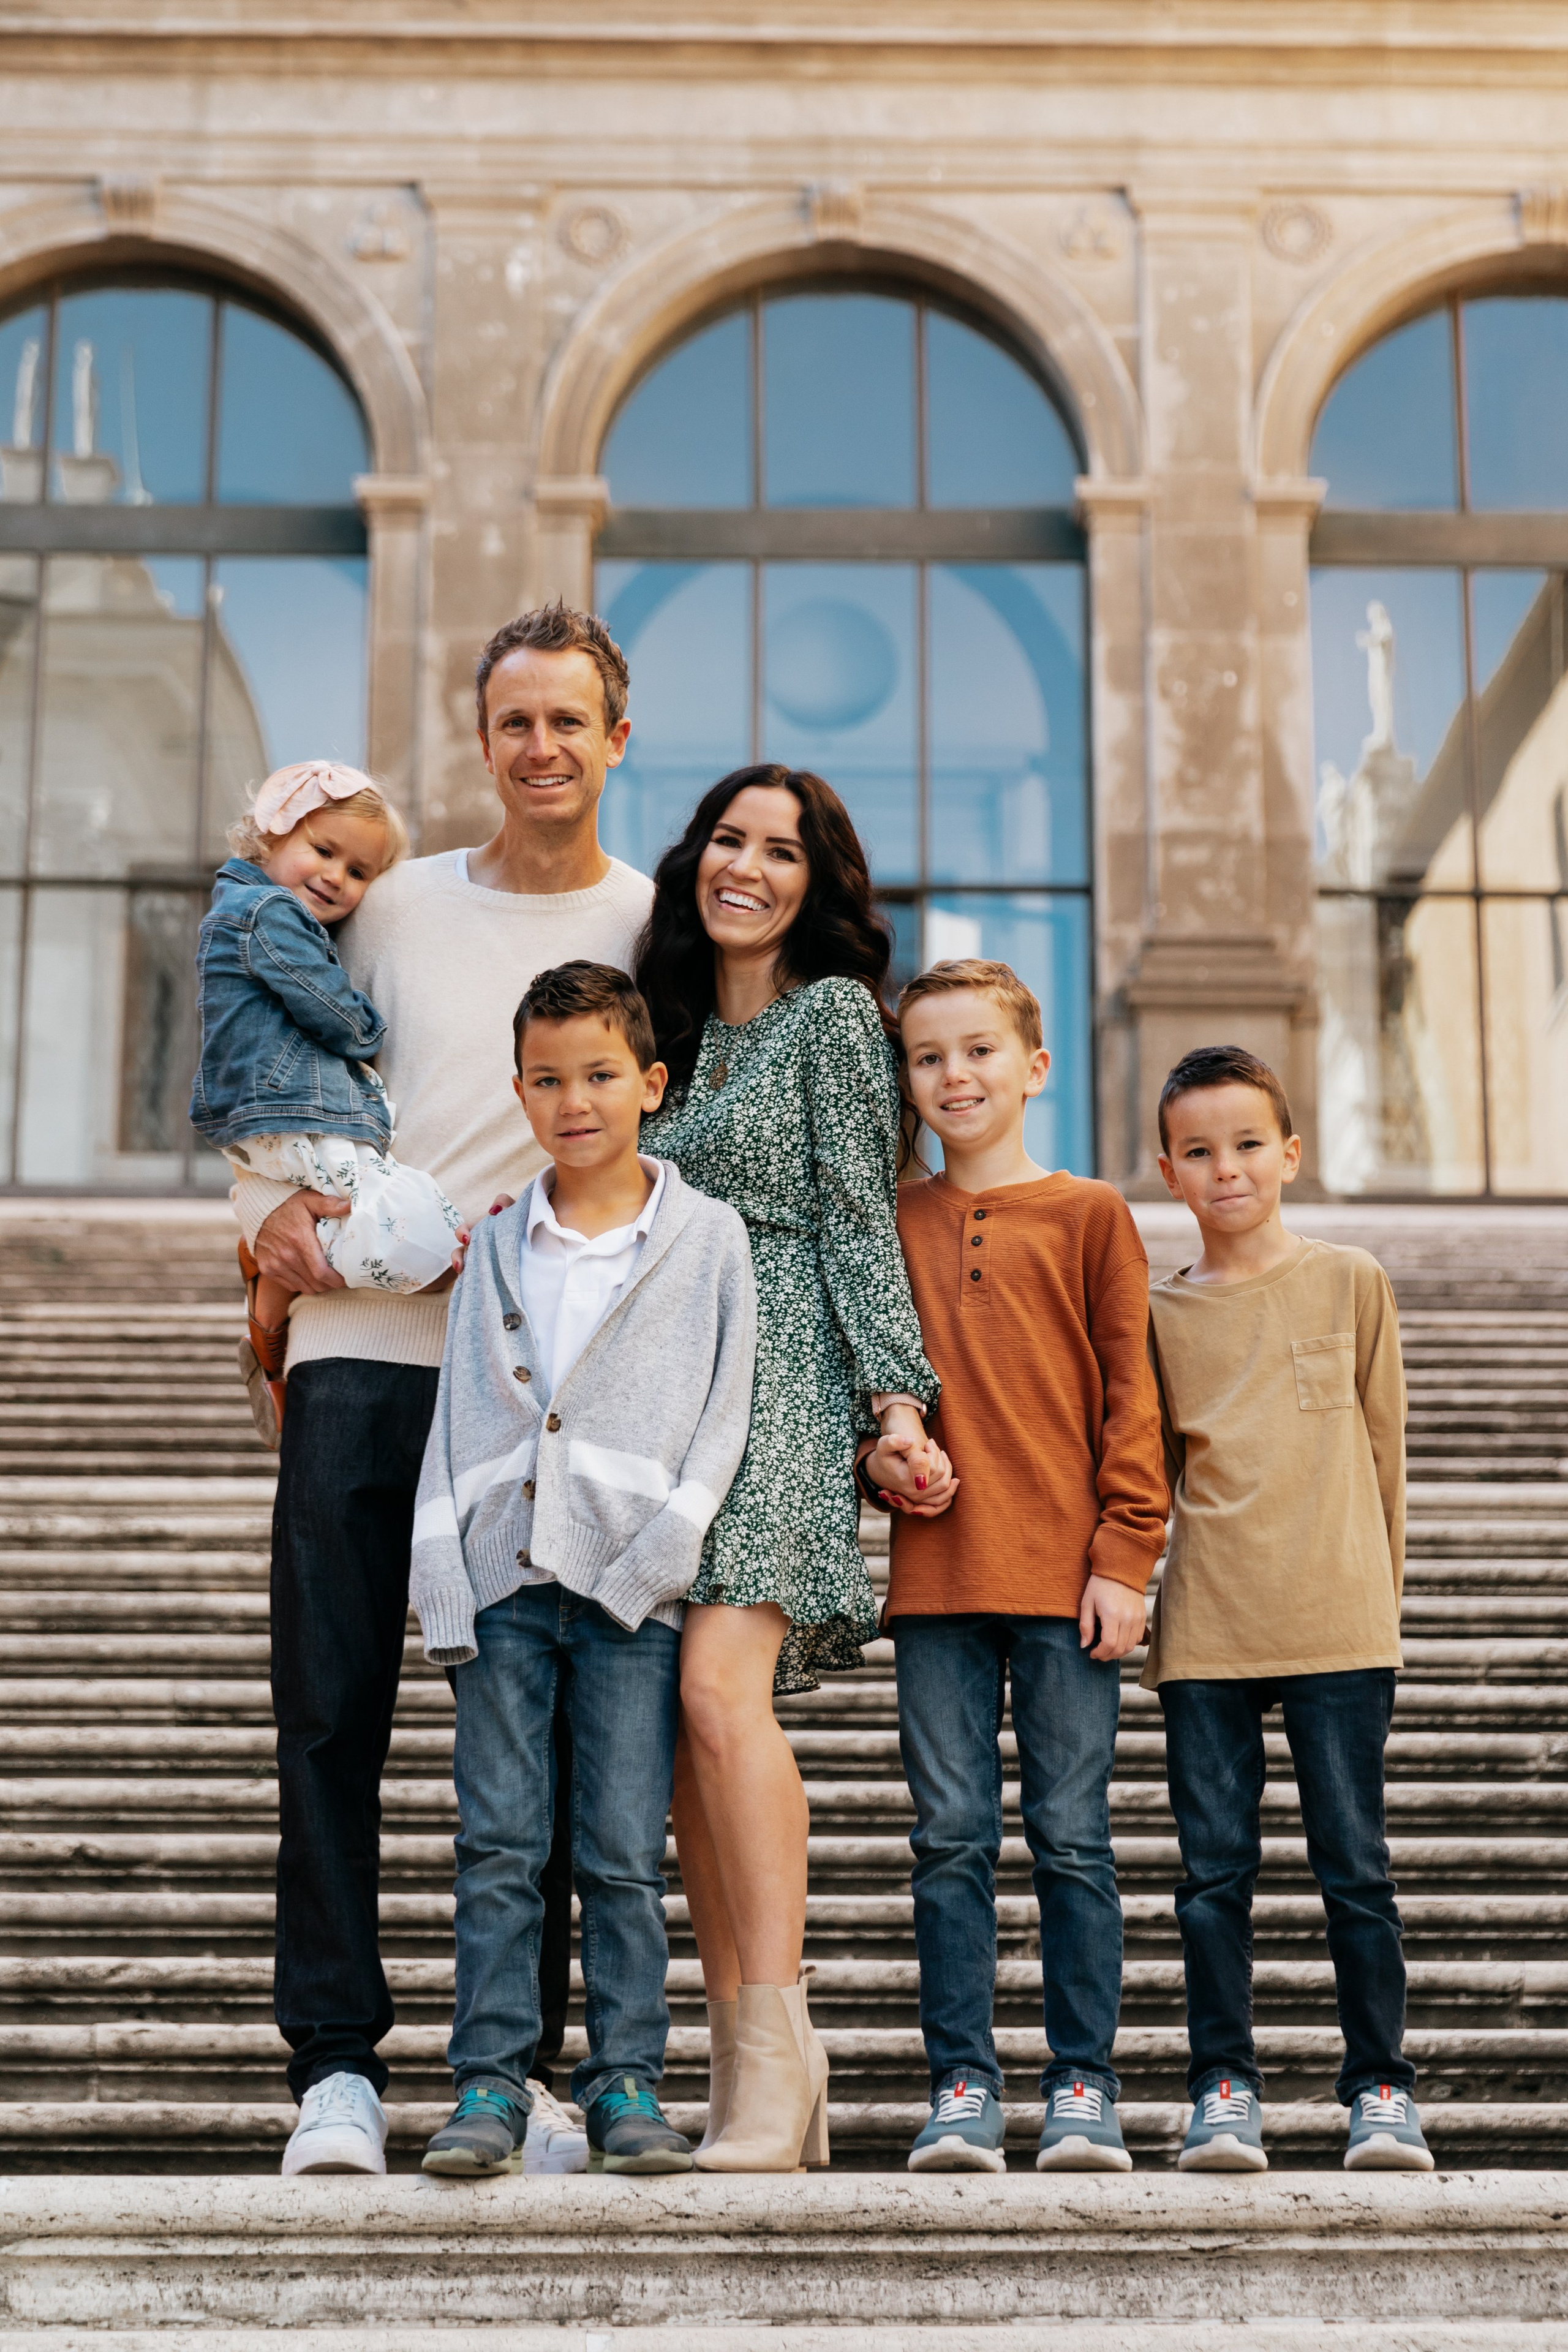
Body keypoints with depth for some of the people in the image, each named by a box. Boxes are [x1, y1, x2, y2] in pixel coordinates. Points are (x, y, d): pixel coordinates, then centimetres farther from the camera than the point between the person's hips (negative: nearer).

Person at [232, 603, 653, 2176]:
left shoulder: (657, 929, 8)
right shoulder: (396, 905, 14)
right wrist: (272, 1210, 2)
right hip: (360, 1350, 2)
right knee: (330, 1705, -2)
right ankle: (336, 2061, 4)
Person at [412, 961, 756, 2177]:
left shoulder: (707, 1235, 4)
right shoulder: (499, 1244, 11)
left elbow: (725, 1409, 1)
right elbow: (458, 1415, 10)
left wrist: (655, 1555, -9)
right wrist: (446, 1580, 0)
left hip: (633, 1585, -2)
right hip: (503, 1577, 2)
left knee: (625, 1853, 1)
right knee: (498, 1843, 2)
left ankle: (627, 2083, 10)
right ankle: (491, 2083, 8)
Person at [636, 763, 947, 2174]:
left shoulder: (833, 1013, 3)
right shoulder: (671, 1021, 20)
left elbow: (860, 1220, -2)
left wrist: (897, 1397, -9)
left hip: (779, 1378, -6)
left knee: (721, 1690, -22)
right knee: (679, 1735, -1)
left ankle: (779, 2046, -17)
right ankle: (746, 2085, 3)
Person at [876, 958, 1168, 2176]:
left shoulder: (1090, 1215, 4)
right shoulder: (890, 1223, 11)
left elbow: (1130, 1399, 1)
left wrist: (1124, 1559, -5)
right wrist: (879, 1454, -2)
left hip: (1066, 1577, -2)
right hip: (936, 1575, 2)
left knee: (1072, 1836, 2)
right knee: (952, 1837, 4)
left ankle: (1084, 2086, 11)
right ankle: (962, 2087, 11)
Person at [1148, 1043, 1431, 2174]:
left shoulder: (1351, 1282, 6)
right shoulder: (1157, 1312, 8)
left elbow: (1383, 1445, 10)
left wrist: (1376, 1595, 9)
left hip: (1338, 1625, -1)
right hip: (1205, 1634, 1)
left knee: (1354, 1862, 3)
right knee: (1214, 1870, 4)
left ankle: (1381, 2085, 13)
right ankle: (1225, 2087, 13)